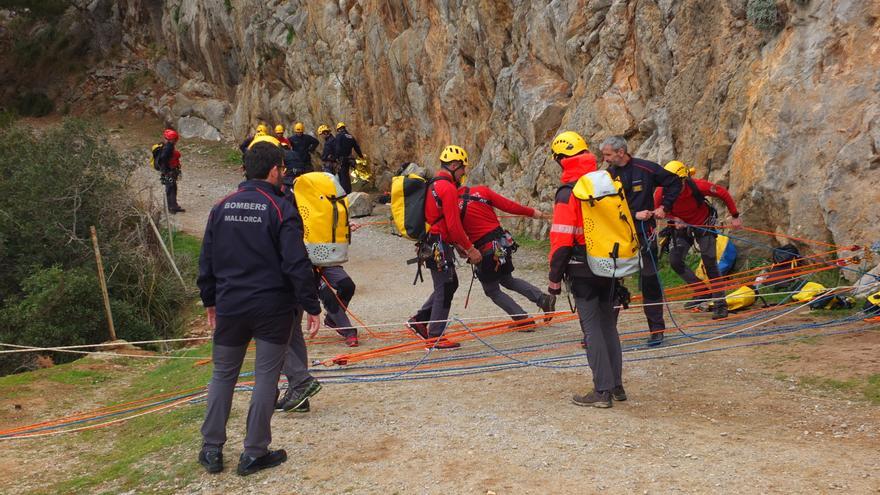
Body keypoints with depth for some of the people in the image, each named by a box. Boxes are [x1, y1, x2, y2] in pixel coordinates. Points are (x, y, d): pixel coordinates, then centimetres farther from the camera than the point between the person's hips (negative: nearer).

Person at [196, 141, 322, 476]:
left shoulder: (221, 208, 4)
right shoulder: (281, 210, -11)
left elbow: (206, 261, 9)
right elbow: (297, 265, -16)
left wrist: (210, 301, 20)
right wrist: (312, 307, -9)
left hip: (230, 307, 4)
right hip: (273, 308, -4)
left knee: (223, 373, 15)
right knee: (266, 377, 5)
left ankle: (211, 449, 18)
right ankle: (254, 453, 10)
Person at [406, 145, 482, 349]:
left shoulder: (433, 185, 16)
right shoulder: (448, 188, -16)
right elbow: (453, 224, -20)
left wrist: (459, 245, 22)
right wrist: (470, 248, -12)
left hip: (432, 242, 10)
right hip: (439, 245, -10)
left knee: (450, 283, 19)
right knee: (445, 288, -3)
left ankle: (419, 320, 20)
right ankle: (435, 337, 3)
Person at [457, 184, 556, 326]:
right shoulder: (481, 191, -2)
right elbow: (508, 206, 1)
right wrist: (531, 212, 13)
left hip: (486, 251, -6)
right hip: (503, 243, 6)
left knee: (492, 290, 15)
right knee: (507, 279, 29)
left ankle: (523, 319, 9)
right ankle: (543, 299, 17)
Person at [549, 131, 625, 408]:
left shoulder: (568, 193, -13)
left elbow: (562, 240, -16)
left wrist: (555, 278, -9)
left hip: (582, 271, -6)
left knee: (592, 328, 0)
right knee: (608, 325, 15)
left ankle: (603, 390, 1)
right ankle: (616, 386, 21)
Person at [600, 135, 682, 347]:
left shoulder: (646, 169, -4)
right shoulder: (608, 175, 1)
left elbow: (674, 183, 8)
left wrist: (664, 206, 0)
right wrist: (635, 215, -16)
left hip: (644, 234, -2)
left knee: (649, 282, 4)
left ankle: (657, 329, 14)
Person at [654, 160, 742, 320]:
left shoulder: (697, 186, -33)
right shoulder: (661, 193, -27)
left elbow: (723, 193, -17)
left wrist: (735, 216, -11)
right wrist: (674, 219, -25)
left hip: (704, 224, -3)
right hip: (682, 226, 3)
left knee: (709, 262, -9)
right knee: (675, 260, -12)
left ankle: (720, 304, -1)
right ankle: (703, 291, 5)